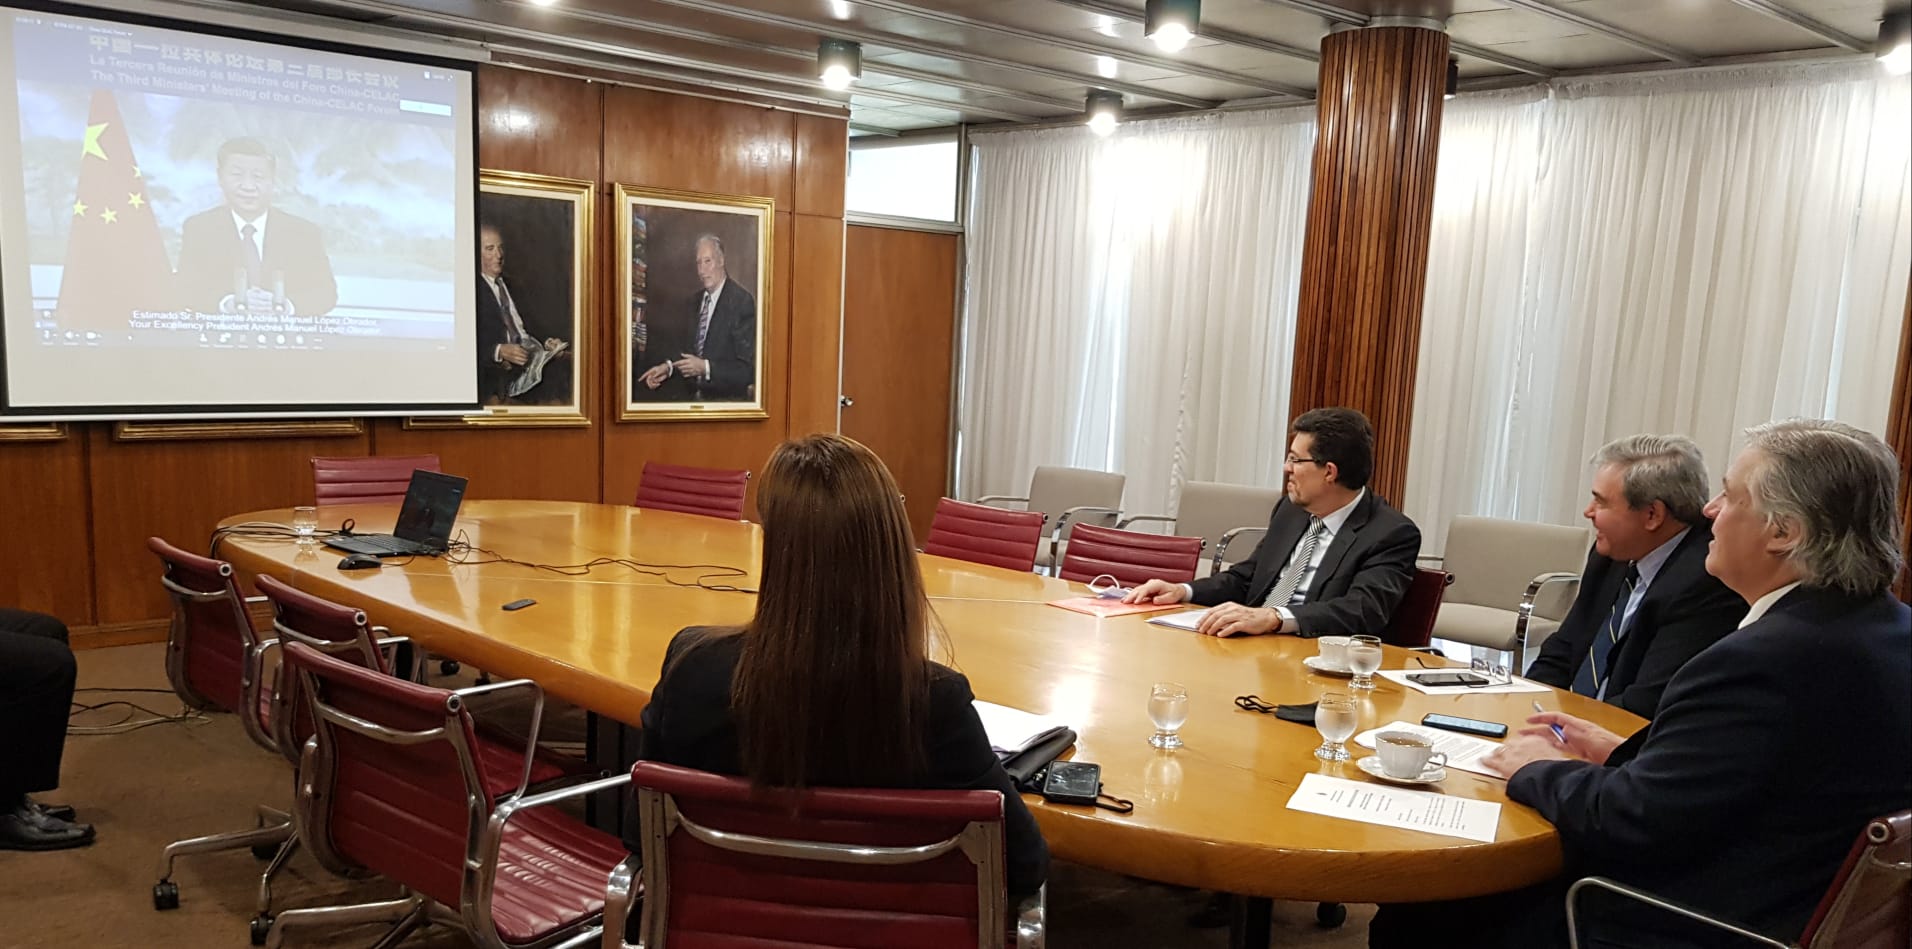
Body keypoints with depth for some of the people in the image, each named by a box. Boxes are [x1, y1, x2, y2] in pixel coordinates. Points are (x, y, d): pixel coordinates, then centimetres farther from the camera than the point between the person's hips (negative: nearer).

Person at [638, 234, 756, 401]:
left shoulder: (742, 301, -15)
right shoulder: (700, 298, 9)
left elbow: (748, 369, -18)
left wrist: (705, 367, -24)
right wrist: (669, 366, 0)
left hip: (728, 400, -6)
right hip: (699, 396, 6)